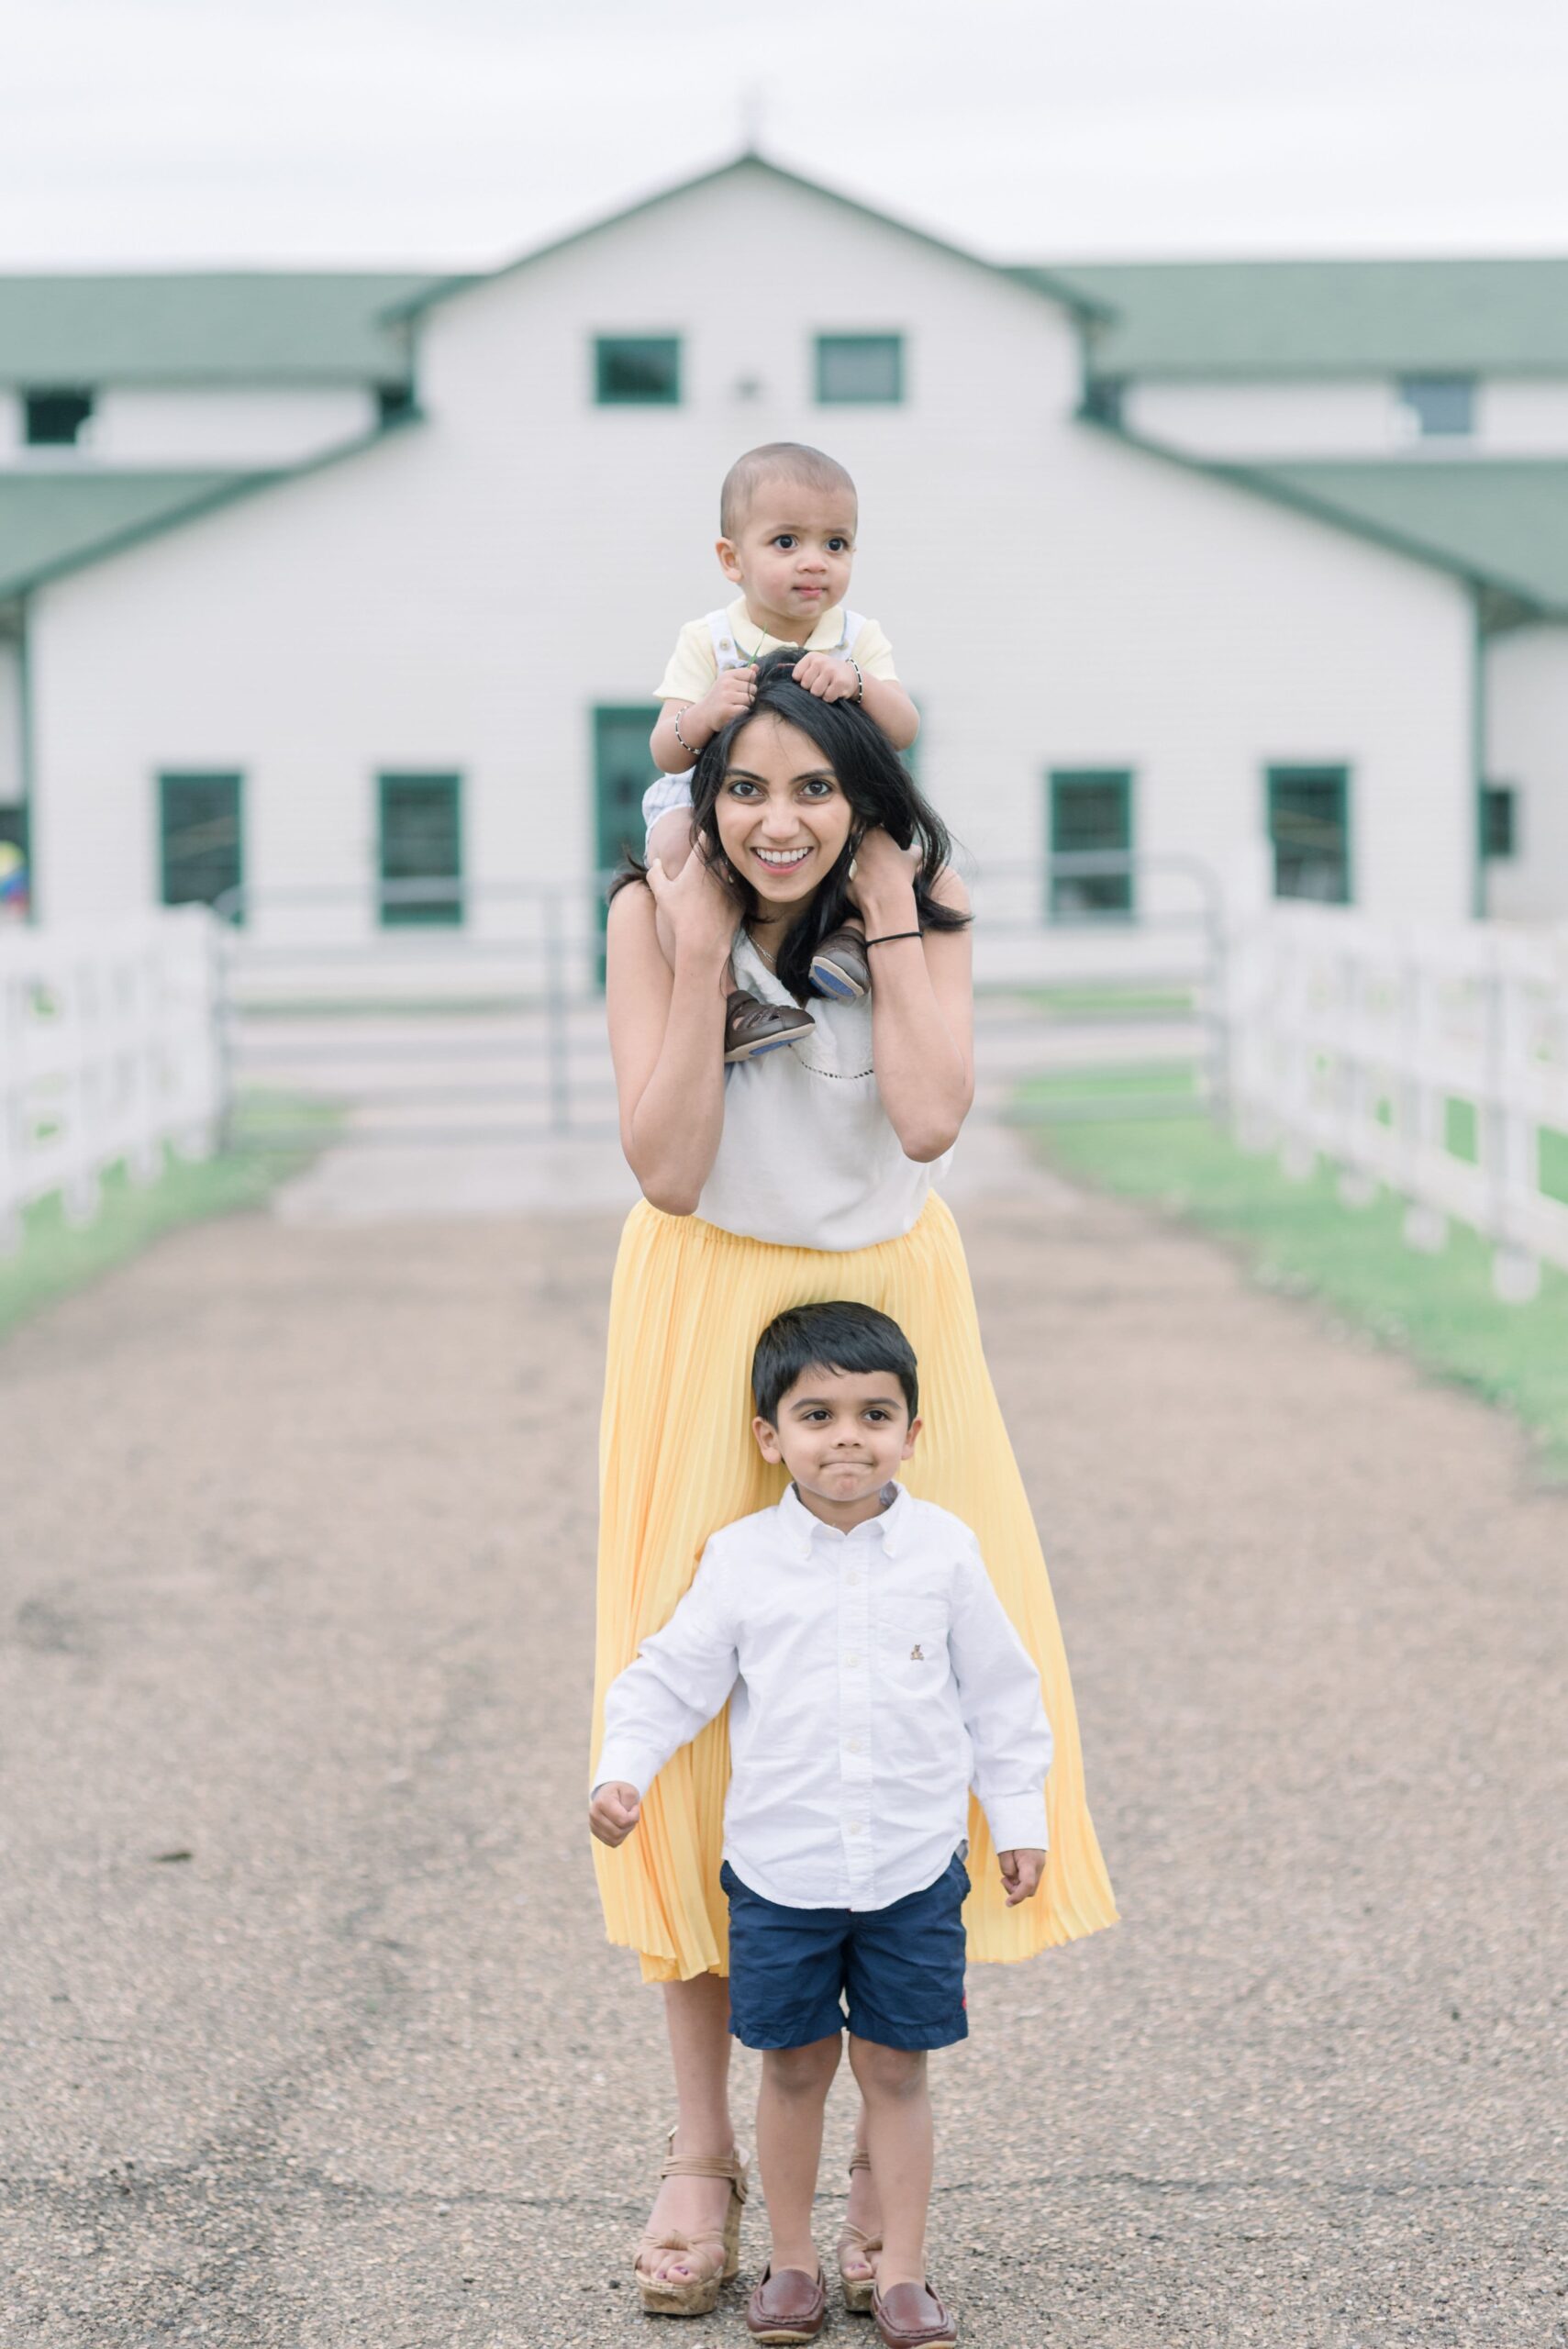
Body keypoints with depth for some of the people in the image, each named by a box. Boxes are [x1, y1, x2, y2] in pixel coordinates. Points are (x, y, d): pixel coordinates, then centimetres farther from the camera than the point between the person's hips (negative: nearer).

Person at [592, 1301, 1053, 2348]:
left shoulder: (944, 1550, -2)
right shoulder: (742, 1558, -4)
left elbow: (1000, 1693, 6)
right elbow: (673, 1677, 0)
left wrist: (1019, 1818, 7)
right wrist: (623, 1770, -15)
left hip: (914, 1866, 0)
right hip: (779, 1867, 0)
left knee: (897, 2067, 6)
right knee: (794, 2065, 9)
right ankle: (793, 2261, 23)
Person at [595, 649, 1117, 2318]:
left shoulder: (925, 909, -7)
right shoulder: (653, 912, -10)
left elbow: (929, 1120, -21)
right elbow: (667, 1167, -17)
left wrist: (885, 912, -19)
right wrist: (703, 950, -22)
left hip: (884, 1307, 1)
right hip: (710, 1319, -1)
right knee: (695, 1697, -2)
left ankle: (888, 2150, 9)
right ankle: (702, 2149, 8)